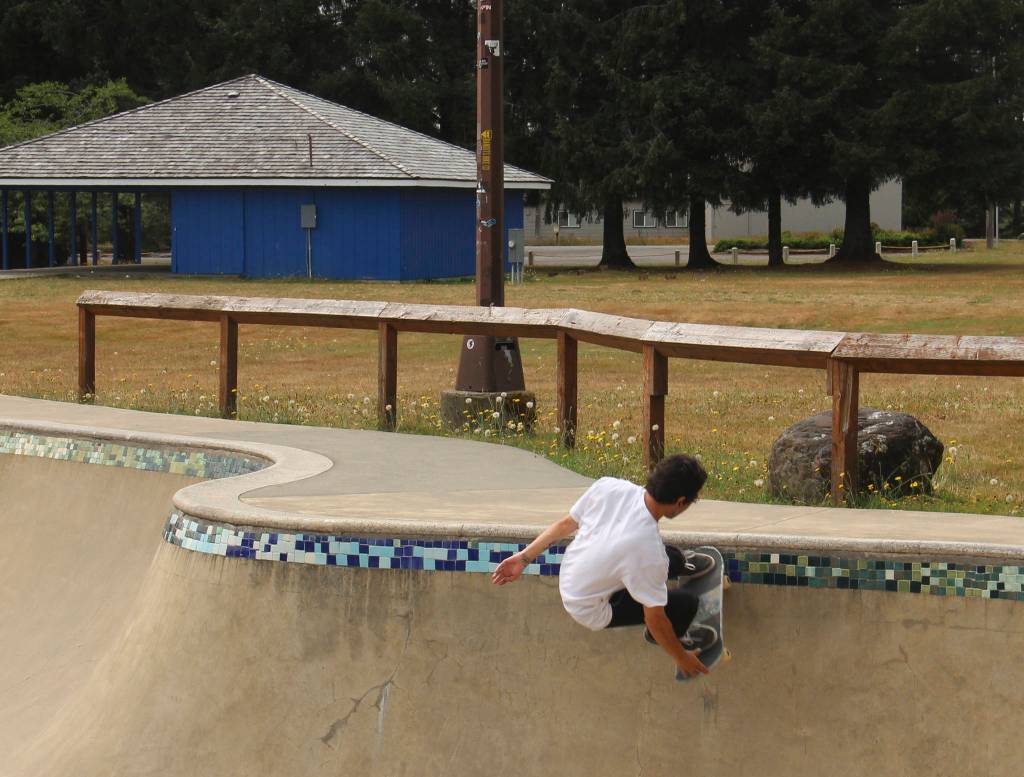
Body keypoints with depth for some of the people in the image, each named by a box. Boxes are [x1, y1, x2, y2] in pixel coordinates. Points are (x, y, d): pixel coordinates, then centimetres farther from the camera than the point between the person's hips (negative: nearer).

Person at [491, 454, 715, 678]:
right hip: (591, 613, -6)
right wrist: (682, 658, -6)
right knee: (686, 603, 1)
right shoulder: (649, 552, -36)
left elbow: (565, 524, -6)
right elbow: (654, 619, -23)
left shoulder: (608, 486, -22)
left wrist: (524, 557, 6)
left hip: (567, 576, 6)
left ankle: (679, 564, 49)